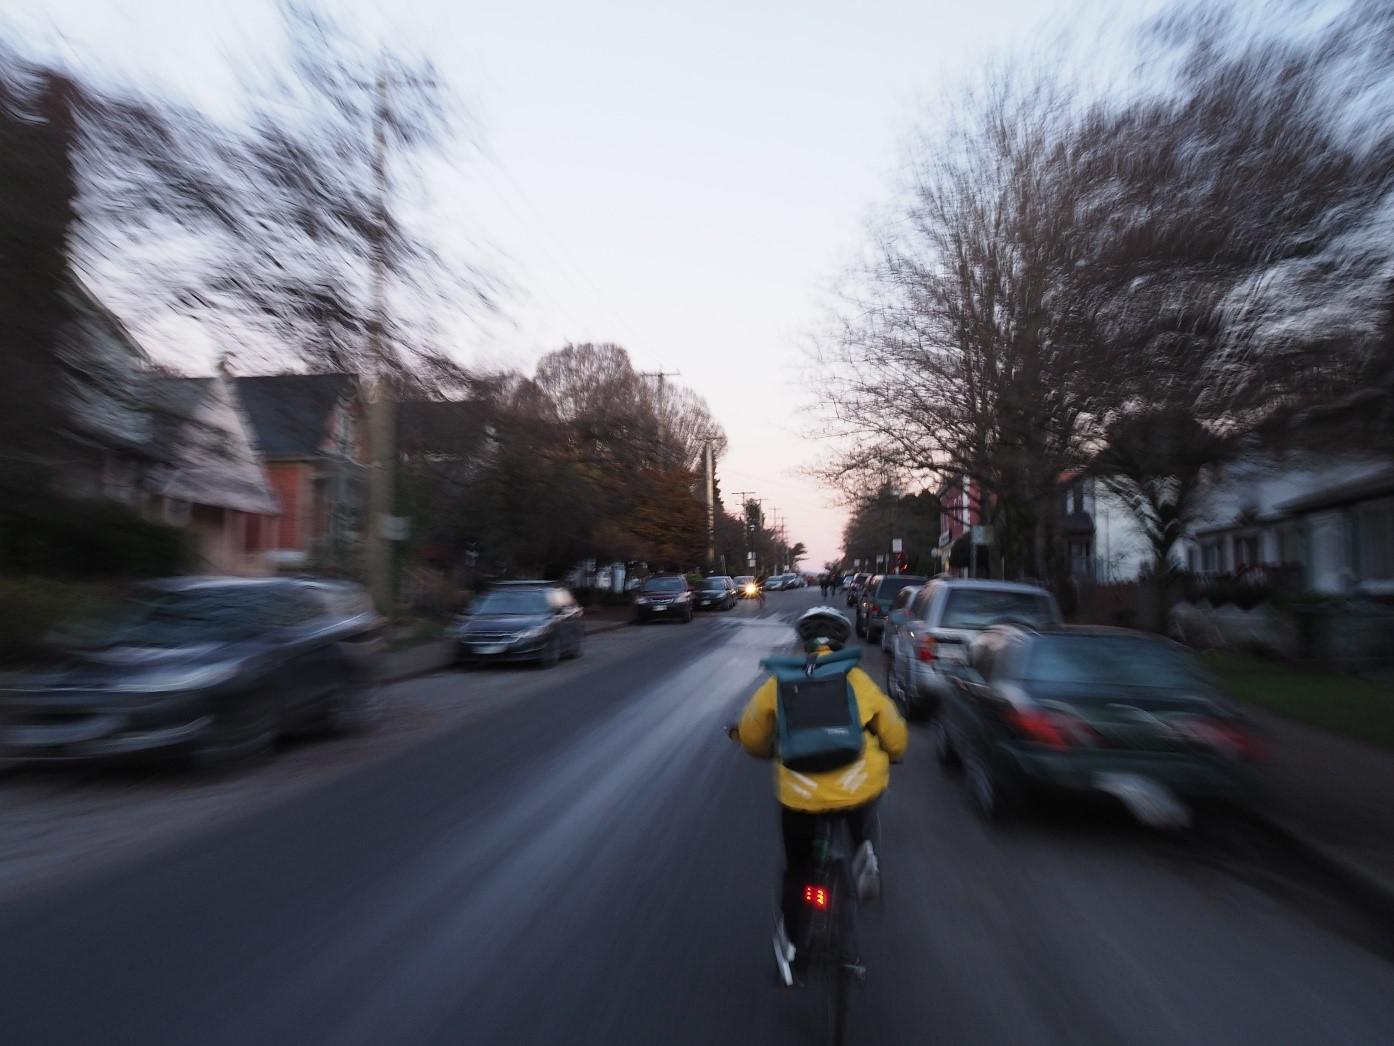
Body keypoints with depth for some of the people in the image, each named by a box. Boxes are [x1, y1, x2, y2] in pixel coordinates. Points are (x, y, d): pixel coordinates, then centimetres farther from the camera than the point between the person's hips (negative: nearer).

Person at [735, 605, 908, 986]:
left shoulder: (781, 680, 3)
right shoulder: (859, 680, 3)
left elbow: (750, 734, 11)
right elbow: (896, 738, 11)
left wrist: (767, 751, 33)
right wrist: (887, 756, 33)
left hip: (800, 795, 0)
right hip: (859, 788, 0)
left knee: (796, 867, 23)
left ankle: (788, 942, 34)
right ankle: (865, 850, 12)